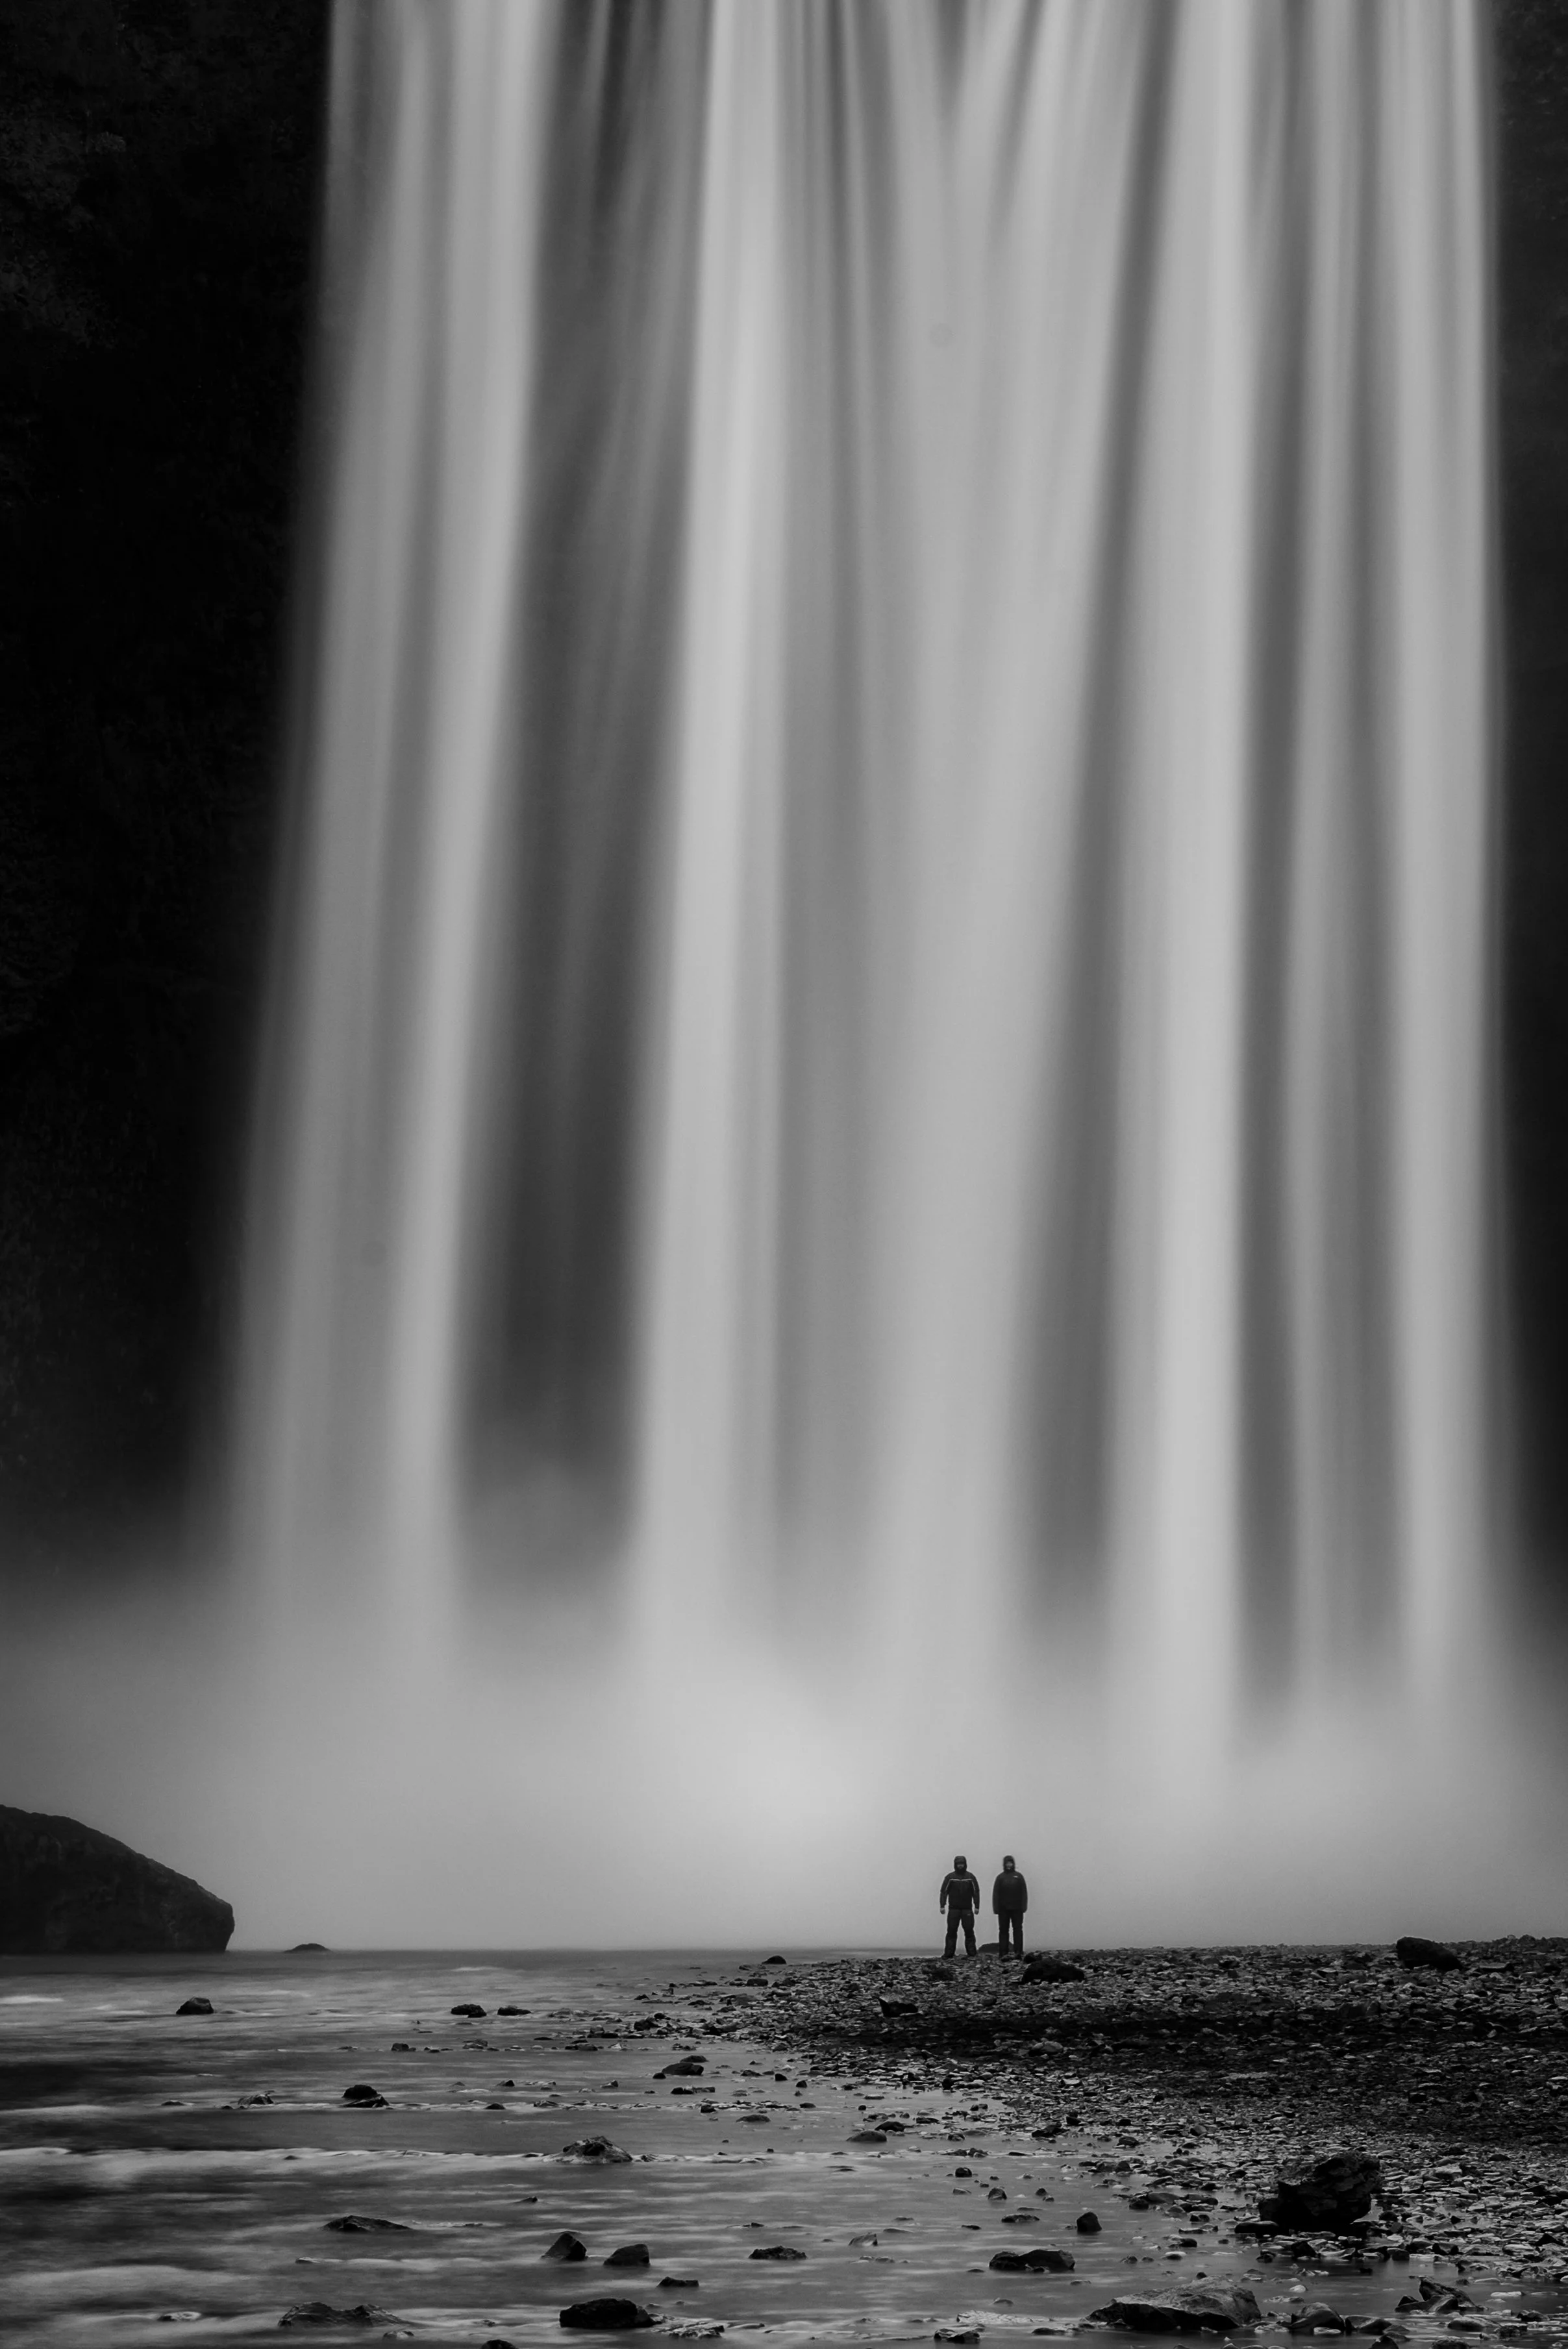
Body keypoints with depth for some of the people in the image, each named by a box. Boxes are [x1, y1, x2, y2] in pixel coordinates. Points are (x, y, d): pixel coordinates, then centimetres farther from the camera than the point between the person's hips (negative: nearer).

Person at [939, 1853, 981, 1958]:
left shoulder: (971, 1877, 7)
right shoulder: (950, 1877, 4)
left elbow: (976, 1892, 7)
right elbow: (944, 1892, 1)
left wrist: (976, 1906, 0)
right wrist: (942, 1905, -7)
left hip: (967, 1909, 1)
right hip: (953, 1909, -1)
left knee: (969, 1931, -1)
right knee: (951, 1931, -3)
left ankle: (971, 1953, 3)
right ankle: (948, 1954, 0)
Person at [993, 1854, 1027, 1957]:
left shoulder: (1018, 1876, 5)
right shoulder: (1000, 1877, 5)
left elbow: (1024, 1892, 3)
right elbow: (996, 1894, 1)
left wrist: (1023, 1906, -5)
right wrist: (996, 1908, -6)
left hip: (1017, 1909, 0)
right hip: (1004, 1909, 0)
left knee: (1018, 1929, -2)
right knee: (1003, 1930, 3)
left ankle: (1018, 1952, -3)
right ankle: (1003, 1953, 4)